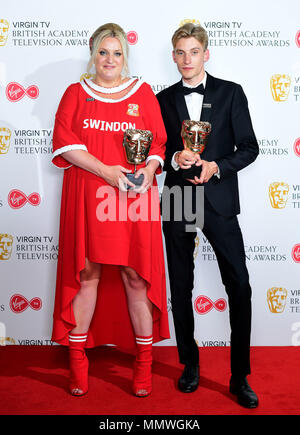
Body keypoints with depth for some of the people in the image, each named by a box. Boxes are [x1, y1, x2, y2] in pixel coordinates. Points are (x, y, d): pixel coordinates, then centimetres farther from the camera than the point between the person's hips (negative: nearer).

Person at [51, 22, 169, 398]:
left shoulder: (143, 93, 13)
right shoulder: (76, 93, 13)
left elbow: (160, 142, 8)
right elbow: (64, 142, 1)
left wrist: (149, 170, -13)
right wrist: (106, 170, -12)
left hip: (134, 196, 0)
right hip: (87, 195, 1)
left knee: (136, 276, 1)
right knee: (86, 274, 3)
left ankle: (144, 360, 15)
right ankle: (77, 359, 17)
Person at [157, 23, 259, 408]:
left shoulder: (231, 93, 6)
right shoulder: (164, 100, 10)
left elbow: (249, 147, 2)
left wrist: (216, 166, -14)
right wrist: (175, 159, -12)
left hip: (219, 201, -1)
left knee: (239, 287, -5)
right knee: (181, 289, 9)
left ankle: (240, 377, 12)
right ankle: (190, 364, 28)